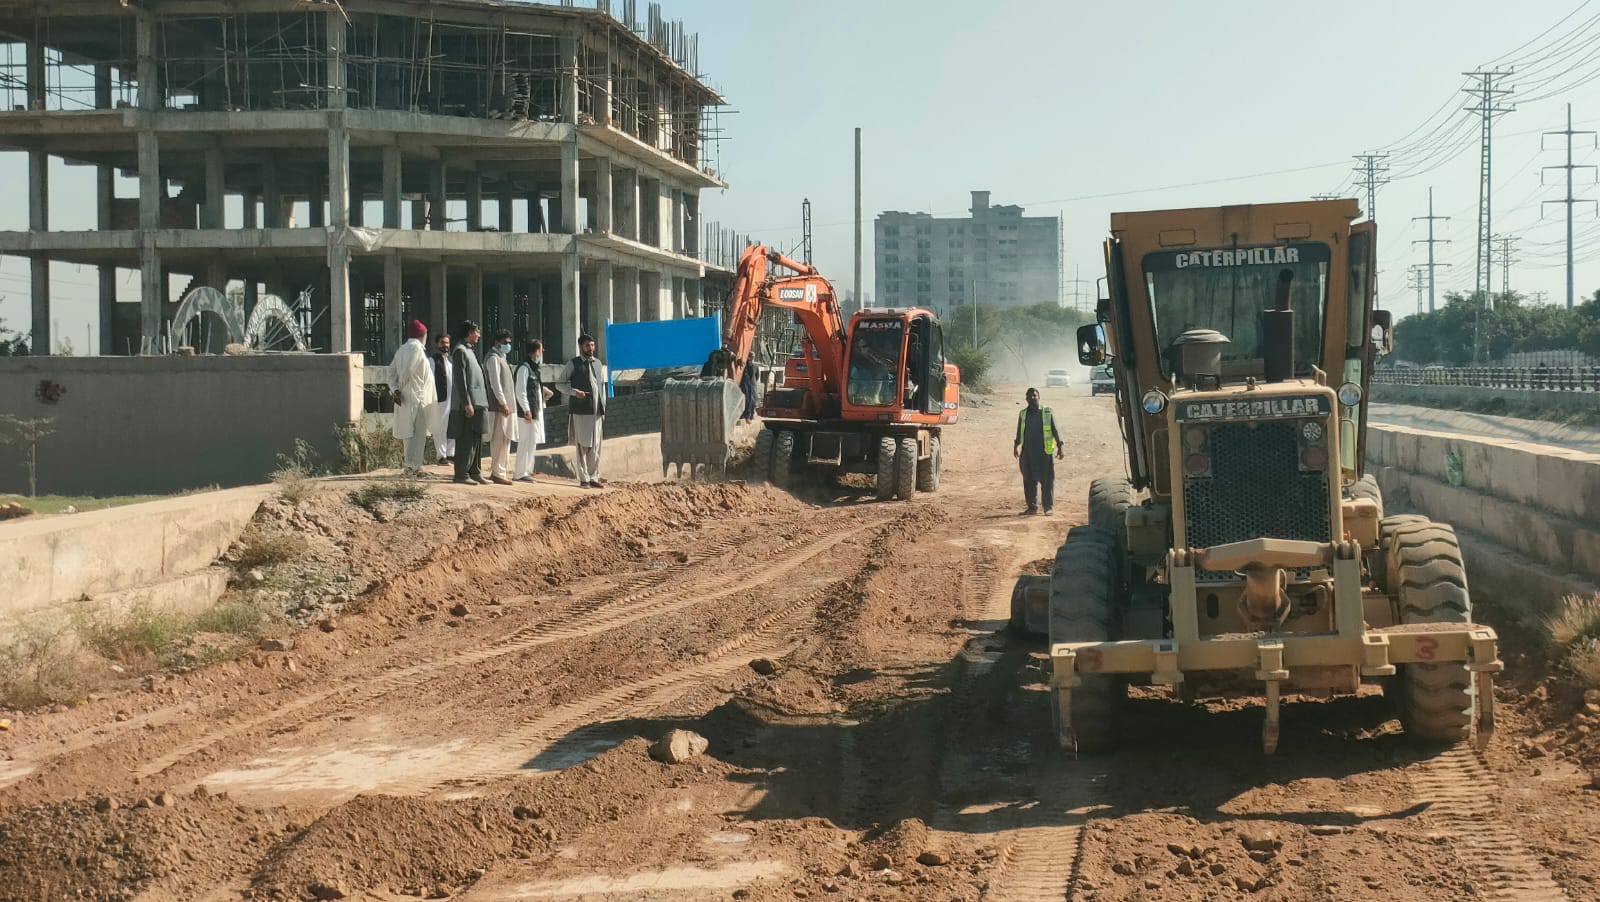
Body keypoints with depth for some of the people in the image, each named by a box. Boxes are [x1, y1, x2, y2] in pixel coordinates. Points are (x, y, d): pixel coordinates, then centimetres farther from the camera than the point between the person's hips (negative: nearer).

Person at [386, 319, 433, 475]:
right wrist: (400, 386, -5)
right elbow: (407, 371, -19)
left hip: (404, 398, 8)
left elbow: (392, 371, 8)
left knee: (409, 432, 13)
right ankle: (414, 465, -10)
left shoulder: (402, 349, 14)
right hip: (417, 397, -8)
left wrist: (395, 389, -2)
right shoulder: (416, 348, -10)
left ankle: (411, 465, 17)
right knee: (418, 432, -5)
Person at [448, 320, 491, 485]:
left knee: (477, 440, 12)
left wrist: (483, 402, 20)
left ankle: (475, 472, 17)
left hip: (478, 403, 10)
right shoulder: (460, 351, -10)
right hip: (468, 404, -10)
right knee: (466, 440, -8)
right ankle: (462, 474, -6)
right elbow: (460, 379, -17)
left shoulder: (470, 351, 20)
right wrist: (467, 403, -21)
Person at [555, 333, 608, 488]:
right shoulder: (573, 364, -1)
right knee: (583, 445, -3)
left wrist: (603, 407, 13)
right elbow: (559, 384, 2)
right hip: (581, 411, -5)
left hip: (597, 411, 5)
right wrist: (574, 392, -14)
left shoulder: (598, 364, 15)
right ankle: (584, 478, 1)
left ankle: (594, 477, 13)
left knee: (595, 446, 7)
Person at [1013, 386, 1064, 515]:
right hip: (1027, 452, 3)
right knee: (1029, 480, 3)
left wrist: (1060, 446, -5)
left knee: (1047, 480, -3)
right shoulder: (1023, 414, 12)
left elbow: (1055, 430, 2)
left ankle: (1048, 507, 2)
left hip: (1045, 452, -3)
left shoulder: (1047, 413, 3)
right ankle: (1032, 507, 10)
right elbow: (1019, 433, 21)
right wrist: (1016, 446, 22)